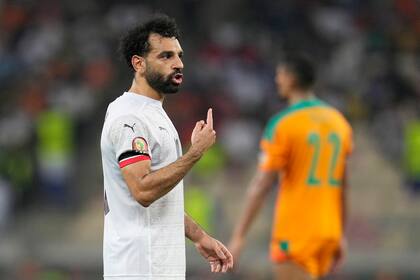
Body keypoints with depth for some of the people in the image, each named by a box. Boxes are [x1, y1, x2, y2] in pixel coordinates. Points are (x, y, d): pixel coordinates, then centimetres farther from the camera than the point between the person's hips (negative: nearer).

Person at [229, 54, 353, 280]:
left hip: (294, 234, -7)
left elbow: (261, 185, -12)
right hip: (328, 231, 7)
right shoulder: (339, 122, 9)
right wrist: (340, 236, 18)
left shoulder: (282, 125, -10)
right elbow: (342, 186, 12)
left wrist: (238, 236, -10)